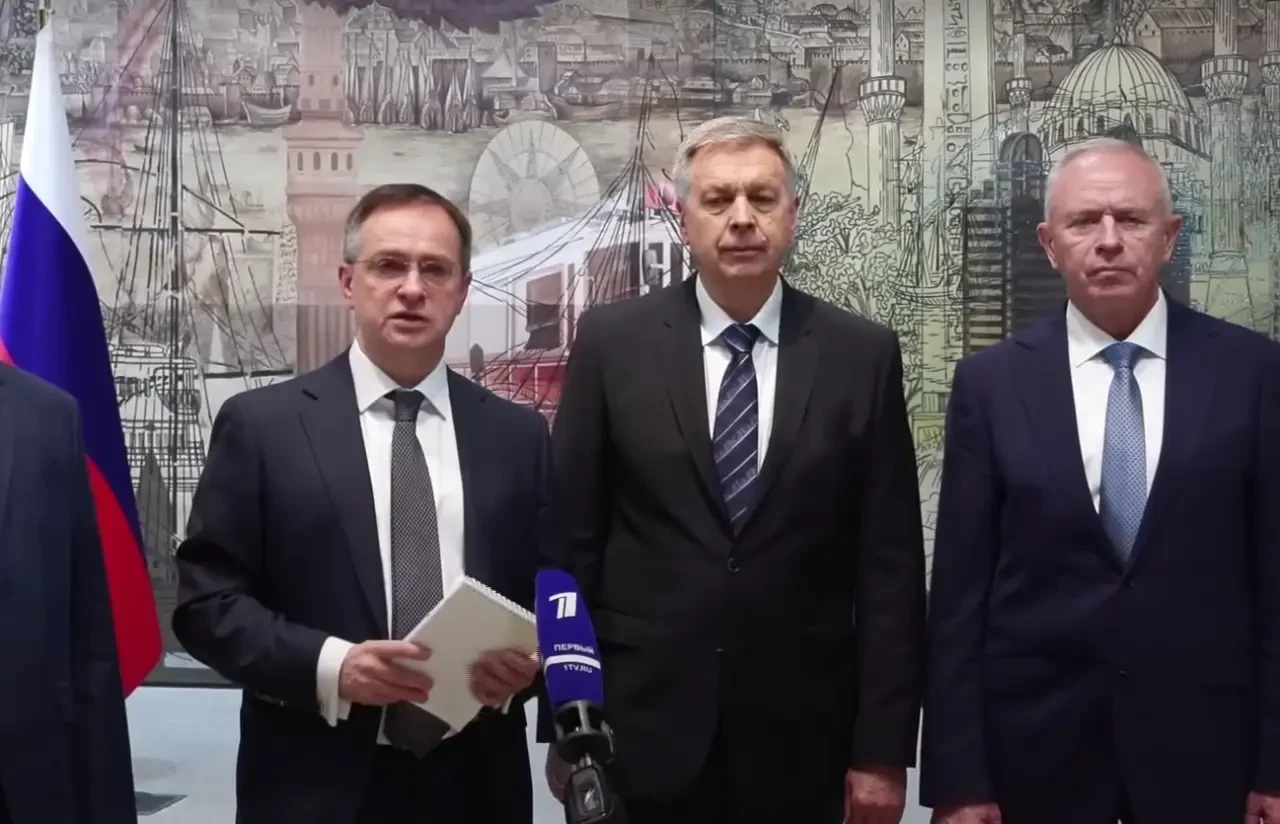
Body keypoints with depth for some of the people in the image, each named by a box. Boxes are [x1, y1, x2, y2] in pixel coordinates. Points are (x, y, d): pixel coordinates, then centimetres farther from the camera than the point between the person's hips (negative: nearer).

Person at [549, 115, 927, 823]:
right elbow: (571, 539, 0)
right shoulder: (610, 341, -2)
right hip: (642, 728, 0)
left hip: (800, 738, 1)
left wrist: (882, 745, -3)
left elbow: (889, 563, -1)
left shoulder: (863, 355, -1)